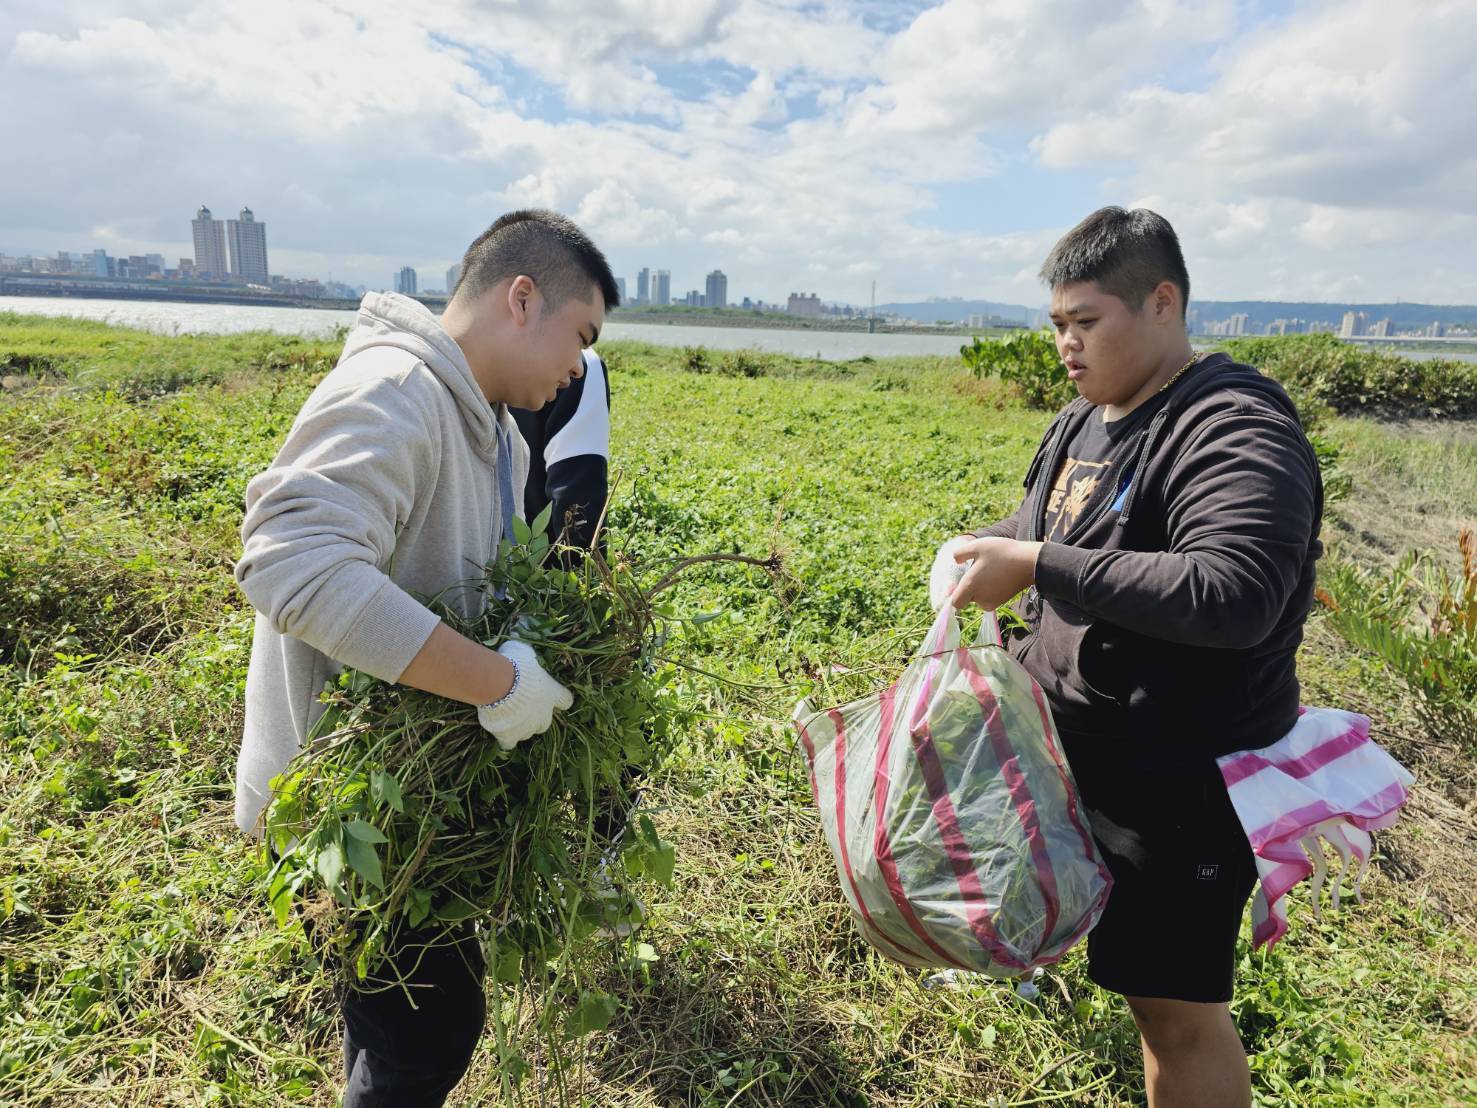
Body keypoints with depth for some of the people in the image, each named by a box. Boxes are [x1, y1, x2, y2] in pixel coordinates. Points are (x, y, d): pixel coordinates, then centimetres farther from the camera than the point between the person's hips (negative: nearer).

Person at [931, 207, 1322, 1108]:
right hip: (1073, 747, 8)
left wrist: (1037, 567, -31)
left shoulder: (1235, 431, -20)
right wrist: (977, 551, -3)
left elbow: (1233, 594, -34)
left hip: (1181, 781, -8)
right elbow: (1040, 532, 20)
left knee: (1176, 1007, 5)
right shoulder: (1086, 420, 8)